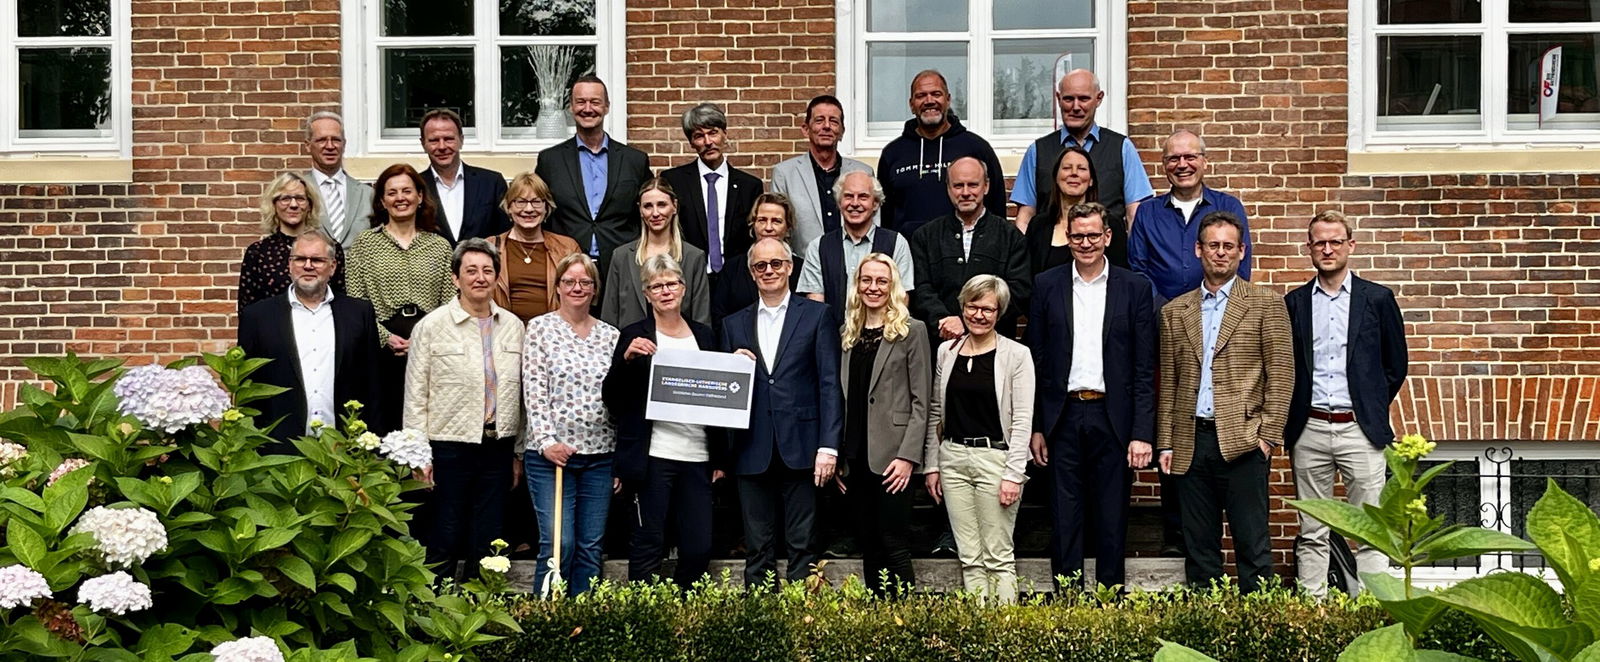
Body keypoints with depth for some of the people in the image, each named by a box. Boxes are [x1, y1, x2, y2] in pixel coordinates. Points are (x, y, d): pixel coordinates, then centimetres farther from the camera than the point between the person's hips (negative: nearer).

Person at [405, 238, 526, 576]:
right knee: (445, 539, 3)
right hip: (450, 447, -3)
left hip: (498, 447, 3)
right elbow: (415, 396, -2)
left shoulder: (513, 326, 8)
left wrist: (519, 452, 11)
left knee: (487, 540, 9)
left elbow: (521, 392, 12)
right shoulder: (432, 326, -2)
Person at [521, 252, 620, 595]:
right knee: (558, 544, -8)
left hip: (600, 454, 4)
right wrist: (546, 441, -15)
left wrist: (623, 459, 7)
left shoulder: (610, 335, 10)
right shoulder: (539, 328, 1)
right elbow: (534, 391, -5)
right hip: (552, 453, -3)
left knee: (591, 547, 7)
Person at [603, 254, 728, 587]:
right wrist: (627, 358, -19)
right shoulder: (636, 336, 2)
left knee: (699, 547, 3)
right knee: (648, 545, -1)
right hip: (653, 456, -4)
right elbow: (613, 399, -2)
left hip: (697, 457, 4)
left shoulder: (703, 335, 14)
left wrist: (720, 458, 13)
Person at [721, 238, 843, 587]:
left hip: (800, 449, -3)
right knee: (758, 549, 7)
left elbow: (829, 384, -1)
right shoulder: (734, 324, 15)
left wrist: (828, 446, -9)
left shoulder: (816, 315, 5)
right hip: (753, 452, 3)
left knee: (803, 547, 0)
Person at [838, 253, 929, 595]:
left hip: (890, 458, -5)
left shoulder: (911, 331, -1)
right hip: (854, 458, 5)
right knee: (868, 547, 9)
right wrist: (836, 457, 9)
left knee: (893, 544, -6)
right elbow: (841, 398, 15)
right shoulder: (847, 335, 15)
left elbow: (920, 400, -6)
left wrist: (908, 455, -14)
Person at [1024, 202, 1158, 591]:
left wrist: (1142, 432, -6)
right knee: (1066, 515, 5)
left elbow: (1144, 369, 1)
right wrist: (1035, 427, 1)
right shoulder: (1046, 286, 5)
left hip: (1113, 417, -1)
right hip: (1064, 417, 1)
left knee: (1113, 515, 5)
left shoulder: (1134, 289, 3)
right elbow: (1036, 361, 6)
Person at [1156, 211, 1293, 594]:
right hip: (1191, 443, 4)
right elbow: (1167, 382, 14)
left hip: (1241, 441, -3)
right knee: (1198, 546, 8)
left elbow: (1281, 373, -1)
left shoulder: (1266, 304, 5)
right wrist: (1165, 443, 7)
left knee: (1252, 544, -2)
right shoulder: (1174, 312, 14)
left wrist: (1269, 435, -8)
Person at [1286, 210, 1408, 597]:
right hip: (1309, 430, 2)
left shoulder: (1377, 299, 4)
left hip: (1360, 429, -1)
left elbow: (1396, 365, 10)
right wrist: (1292, 418, 6)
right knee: (1312, 534, 6)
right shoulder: (1294, 303, 8)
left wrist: (1374, 408, 7)